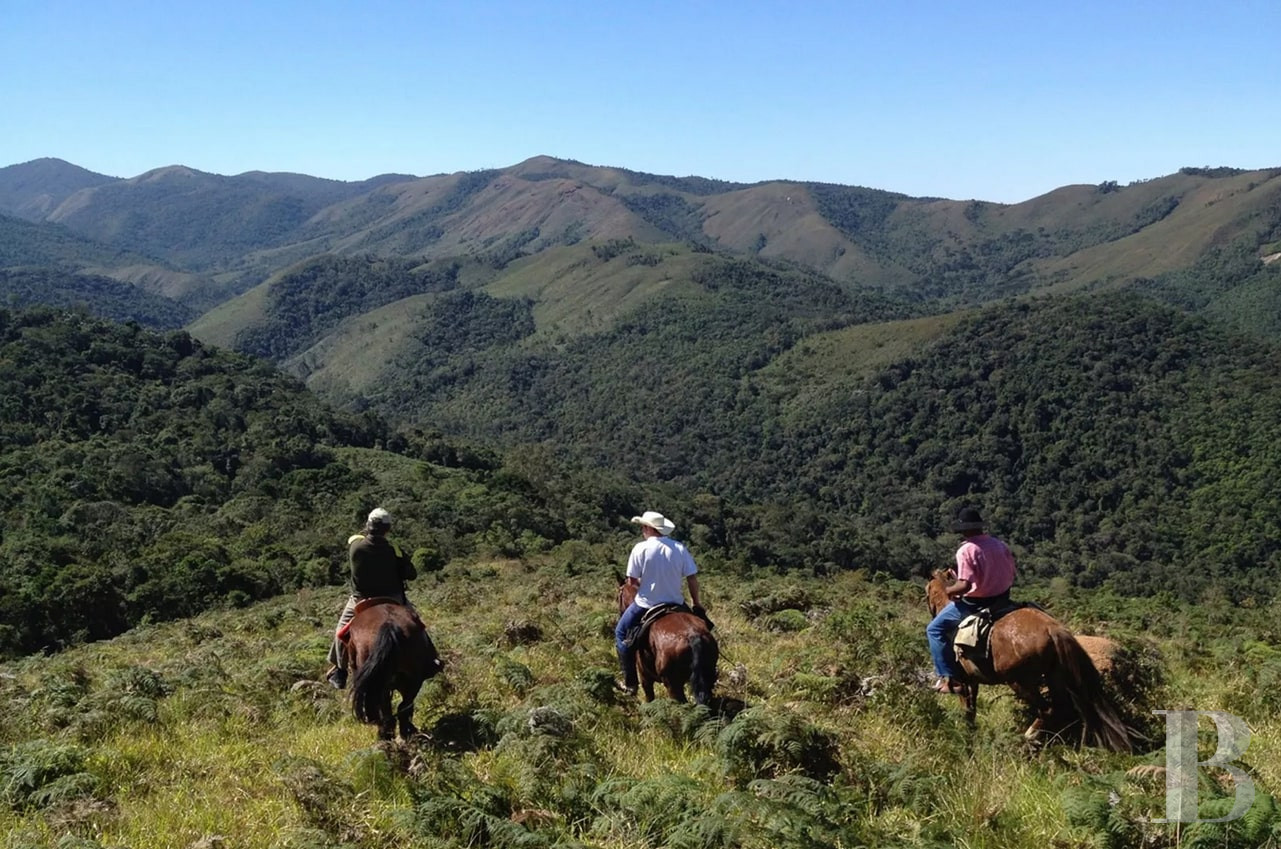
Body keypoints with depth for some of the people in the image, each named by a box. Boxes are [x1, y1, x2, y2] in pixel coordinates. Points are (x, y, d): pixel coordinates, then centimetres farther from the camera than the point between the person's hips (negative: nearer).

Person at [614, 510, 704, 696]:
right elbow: (692, 578, -3)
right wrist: (697, 603, 9)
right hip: (675, 603, 3)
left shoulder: (641, 548, -13)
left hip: (646, 604, -3)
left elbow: (632, 580, -11)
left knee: (621, 633, 18)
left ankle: (630, 683, 16)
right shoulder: (680, 548, -4)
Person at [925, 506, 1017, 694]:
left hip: (973, 604, -7)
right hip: (1002, 600, 7)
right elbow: (1011, 575, 7)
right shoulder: (1000, 545, 1)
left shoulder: (966, 550, -19)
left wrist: (949, 590, -8)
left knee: (935, 629, 9)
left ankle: (949, 677, 0)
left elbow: (964, 585, -27)